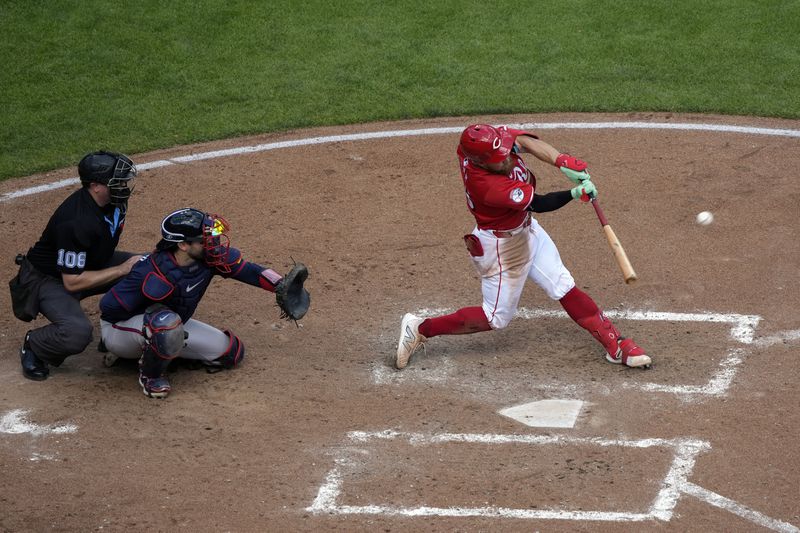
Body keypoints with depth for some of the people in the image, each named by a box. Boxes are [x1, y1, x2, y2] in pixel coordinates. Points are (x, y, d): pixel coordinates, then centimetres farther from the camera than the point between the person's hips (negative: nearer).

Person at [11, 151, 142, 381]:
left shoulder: (115, 201, -11)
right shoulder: (75, 222, -37)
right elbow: (72, 282, -30)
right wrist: (122, 269, -27)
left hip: (89, 263, 9)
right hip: (49, 279, -9)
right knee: (77, 333, -35)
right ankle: (33, 346, -2)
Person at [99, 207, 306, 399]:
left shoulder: (210, 255, -18)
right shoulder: (154, 275, -36)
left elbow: (246, 269, -10)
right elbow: (109, 306, -30)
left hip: (171, 324, 8)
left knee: (231, 351, 2)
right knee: (167, 323, -42)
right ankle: (151, 374, -11)